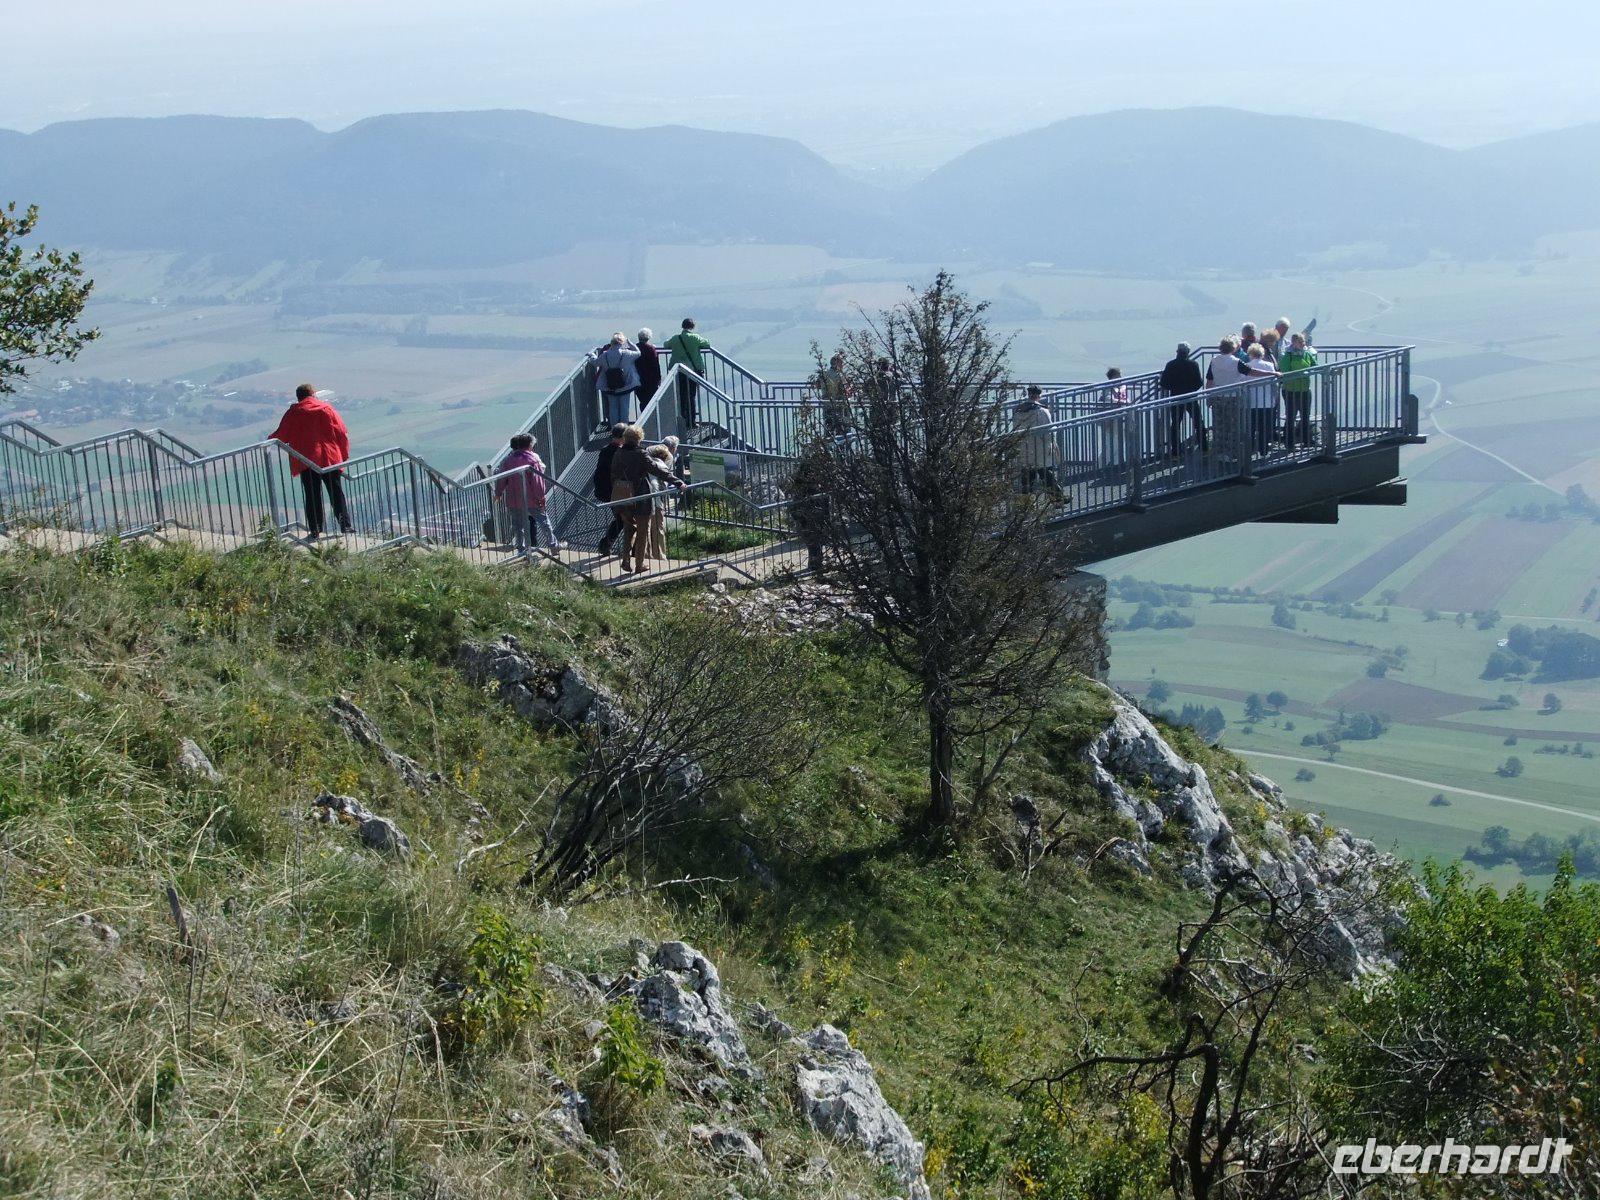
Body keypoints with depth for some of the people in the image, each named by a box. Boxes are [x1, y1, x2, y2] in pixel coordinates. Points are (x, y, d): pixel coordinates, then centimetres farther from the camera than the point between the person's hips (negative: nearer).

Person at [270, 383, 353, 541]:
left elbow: (281, 436, 3)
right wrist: (344, 455, 8)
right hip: (331, 458, 0)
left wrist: (269, 439, 25)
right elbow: (342, 433, -1)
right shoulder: (326, 409, 1)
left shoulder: (293, 413, -1)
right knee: (336, 493, 8)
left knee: (312, 496, 4)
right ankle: (346, 525, 5)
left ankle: (315, 531, 2)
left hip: (306, 461, 0)